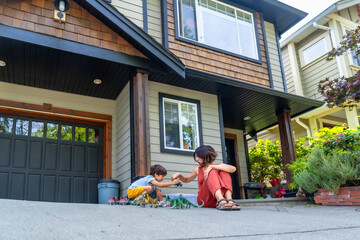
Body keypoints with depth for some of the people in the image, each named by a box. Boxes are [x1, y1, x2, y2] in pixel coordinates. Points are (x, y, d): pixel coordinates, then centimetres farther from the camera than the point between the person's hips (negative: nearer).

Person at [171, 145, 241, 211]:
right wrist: (179, 175, 9)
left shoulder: (219, 166, 8)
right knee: (212, 172, -20)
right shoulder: (197, 170, 16)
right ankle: (221, 202, -46)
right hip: (204, 200, 0)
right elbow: (186, 180, 33)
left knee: (224, 171, -15)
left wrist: (212, 166, -21)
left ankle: (229, 200, -37)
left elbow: (233, 169, -13)